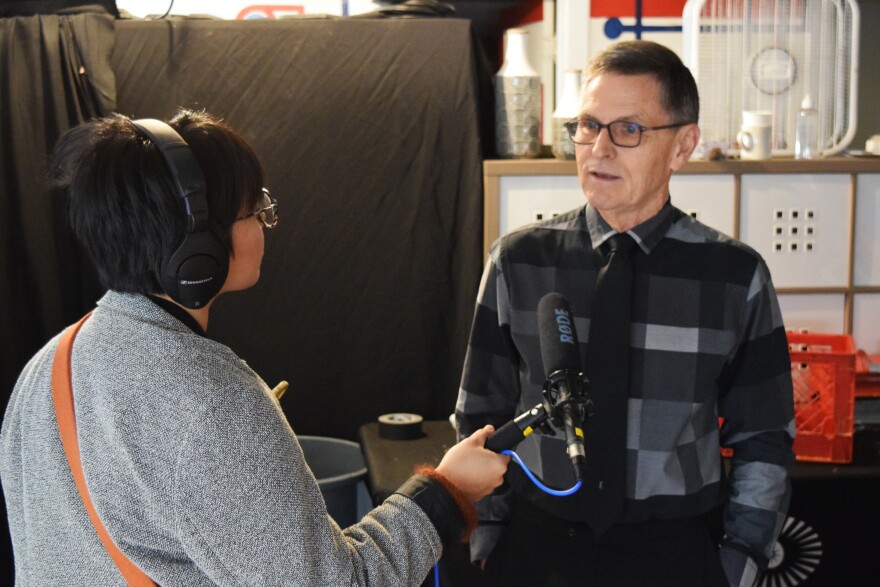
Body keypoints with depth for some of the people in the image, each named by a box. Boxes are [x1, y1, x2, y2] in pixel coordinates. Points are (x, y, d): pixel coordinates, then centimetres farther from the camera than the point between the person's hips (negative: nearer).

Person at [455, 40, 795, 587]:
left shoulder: (735, 275, -6)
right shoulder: (517, 262, -4)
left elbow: (765, 442, 1)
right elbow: (481, 419, 3)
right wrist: (487, 542, -1)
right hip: (535, 543, 1)